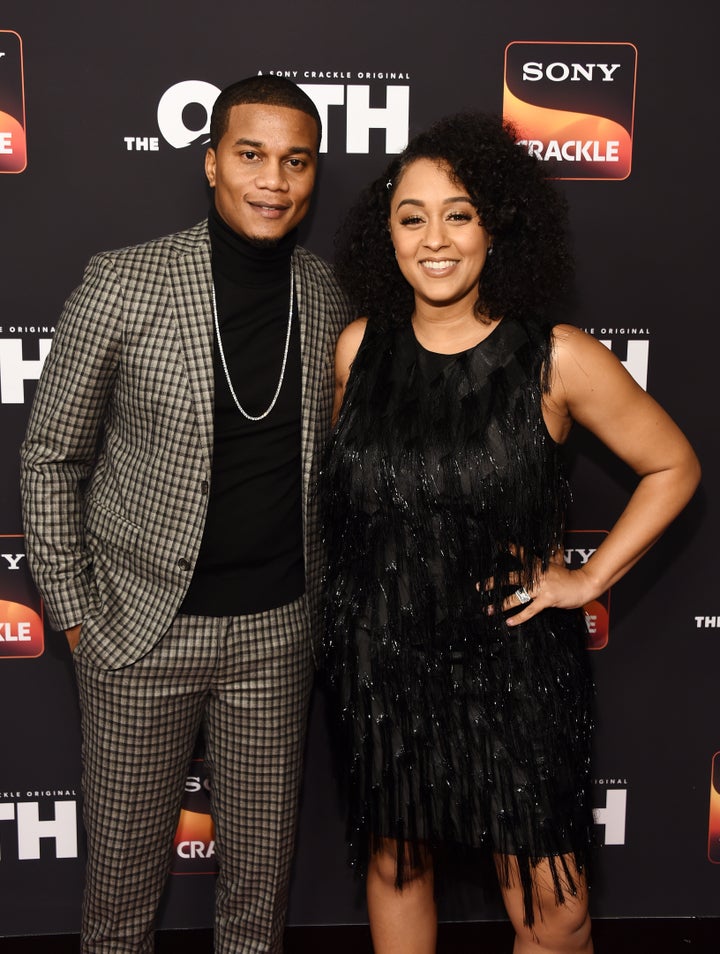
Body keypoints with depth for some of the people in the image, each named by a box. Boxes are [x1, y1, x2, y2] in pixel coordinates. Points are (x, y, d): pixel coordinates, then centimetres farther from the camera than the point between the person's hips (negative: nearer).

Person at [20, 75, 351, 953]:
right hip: (143, 627, -2)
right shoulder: (122, 286, -12)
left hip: (278, 627, 3)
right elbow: (49, 458, -4)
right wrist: (73, 611, -4)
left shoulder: (330, 302, -1)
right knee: (124, 865, 15)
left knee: (262, 863, 17)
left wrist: (328, 593, 10)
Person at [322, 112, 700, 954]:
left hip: (511, 664, -2)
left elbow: (672, 468, 0)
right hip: (381, 661, 3)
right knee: (394, 864, 21)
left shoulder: (555, 358, -12)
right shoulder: (359, 348, -2)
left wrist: (588, 580, -6)